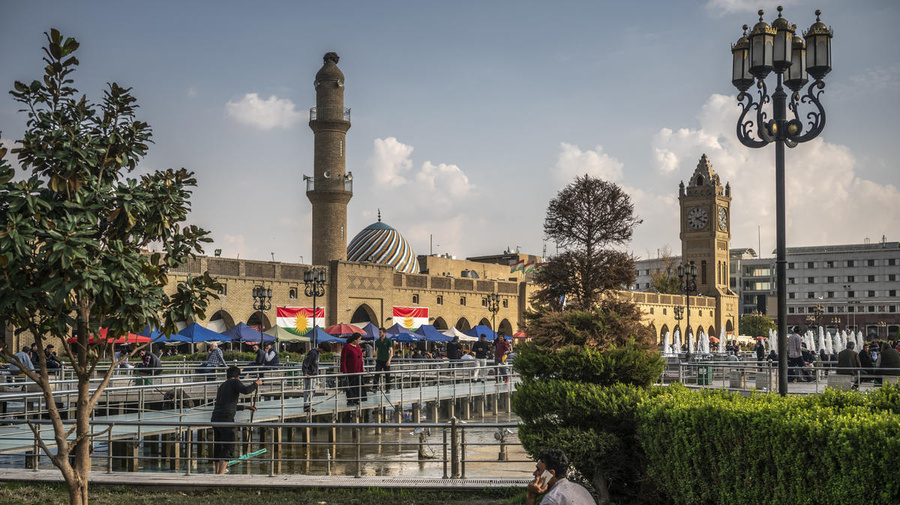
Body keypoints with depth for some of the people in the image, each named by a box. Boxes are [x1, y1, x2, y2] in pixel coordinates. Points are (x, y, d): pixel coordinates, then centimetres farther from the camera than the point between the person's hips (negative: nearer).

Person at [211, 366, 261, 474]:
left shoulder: (222, 386, 26)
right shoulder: (234, 382, 2)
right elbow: (246, 390, -17)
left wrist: (245, 407, 41)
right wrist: (256, 384, 0)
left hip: (215, 418, 8)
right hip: (226, 420, -8)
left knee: (218, 448, 15)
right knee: (228, 449, -8)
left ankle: (217, 473, 21)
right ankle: (220, 474, -17)